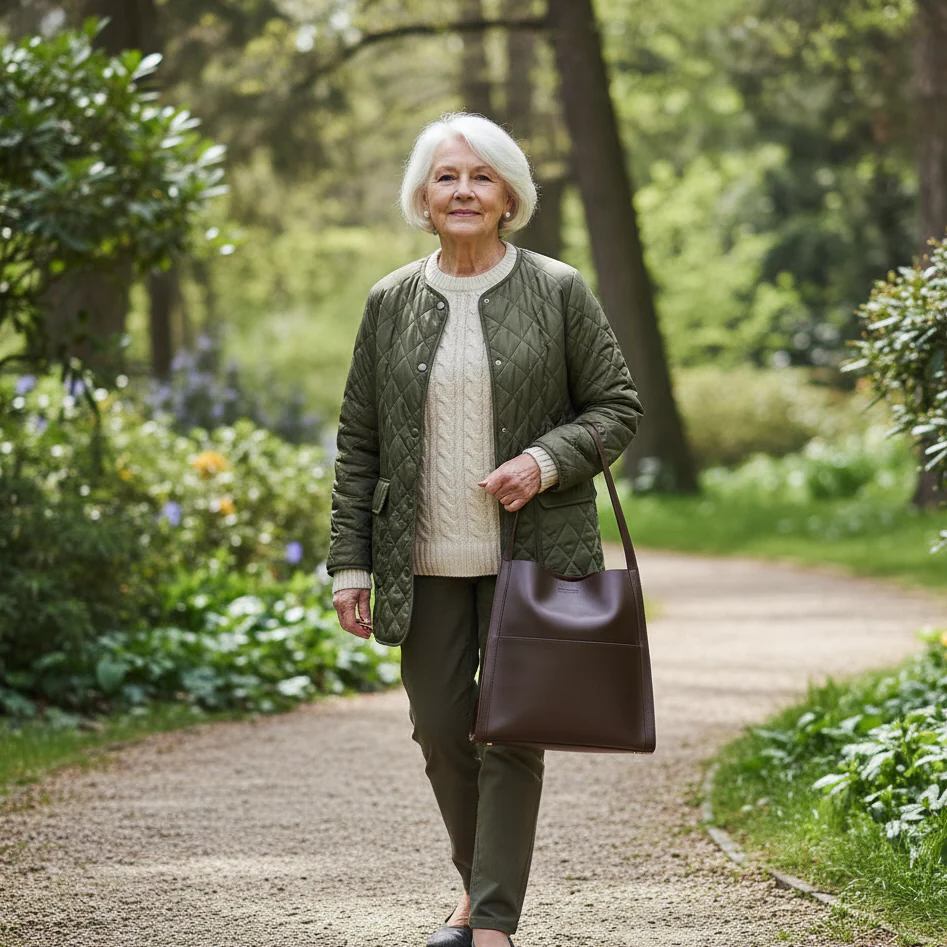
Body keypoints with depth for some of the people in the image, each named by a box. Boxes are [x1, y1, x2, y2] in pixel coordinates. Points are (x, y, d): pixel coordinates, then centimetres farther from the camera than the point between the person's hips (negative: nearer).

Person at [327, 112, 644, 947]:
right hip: (426, 562, 3)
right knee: (440, 729, 7)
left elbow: (618, 407, 4)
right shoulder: (392, 303, 7)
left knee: (512, 736, -3)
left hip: (531, 556, -3)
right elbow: (358, 441, 9)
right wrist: (351, 564, 4)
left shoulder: (558, 292, 0)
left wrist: (546, 460, -14)